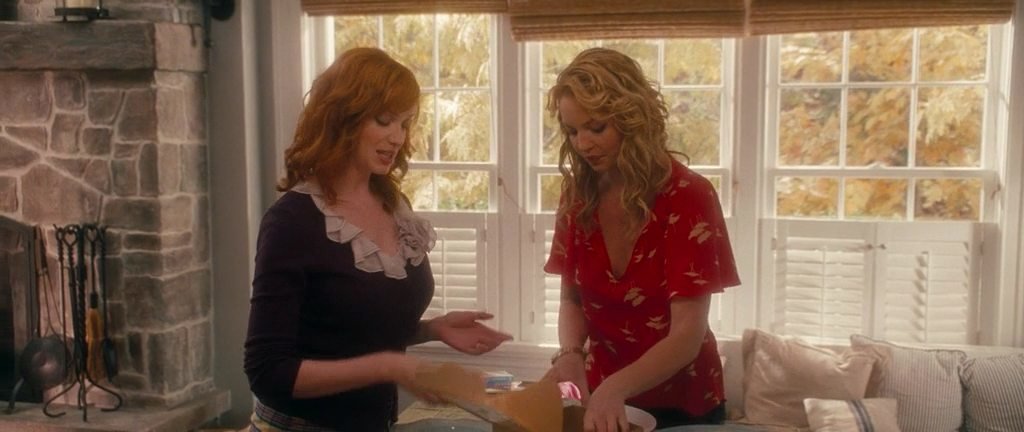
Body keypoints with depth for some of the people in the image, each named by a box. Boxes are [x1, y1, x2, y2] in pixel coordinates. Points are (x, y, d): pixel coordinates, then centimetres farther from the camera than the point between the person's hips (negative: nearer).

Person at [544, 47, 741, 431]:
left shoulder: (687, 196, -20)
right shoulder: (578, 195, -6)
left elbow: (687, 335, -25)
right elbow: (572, 299, 1)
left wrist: (615, 388, -40)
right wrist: (570, 354, -20)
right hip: (602, 395, 4)